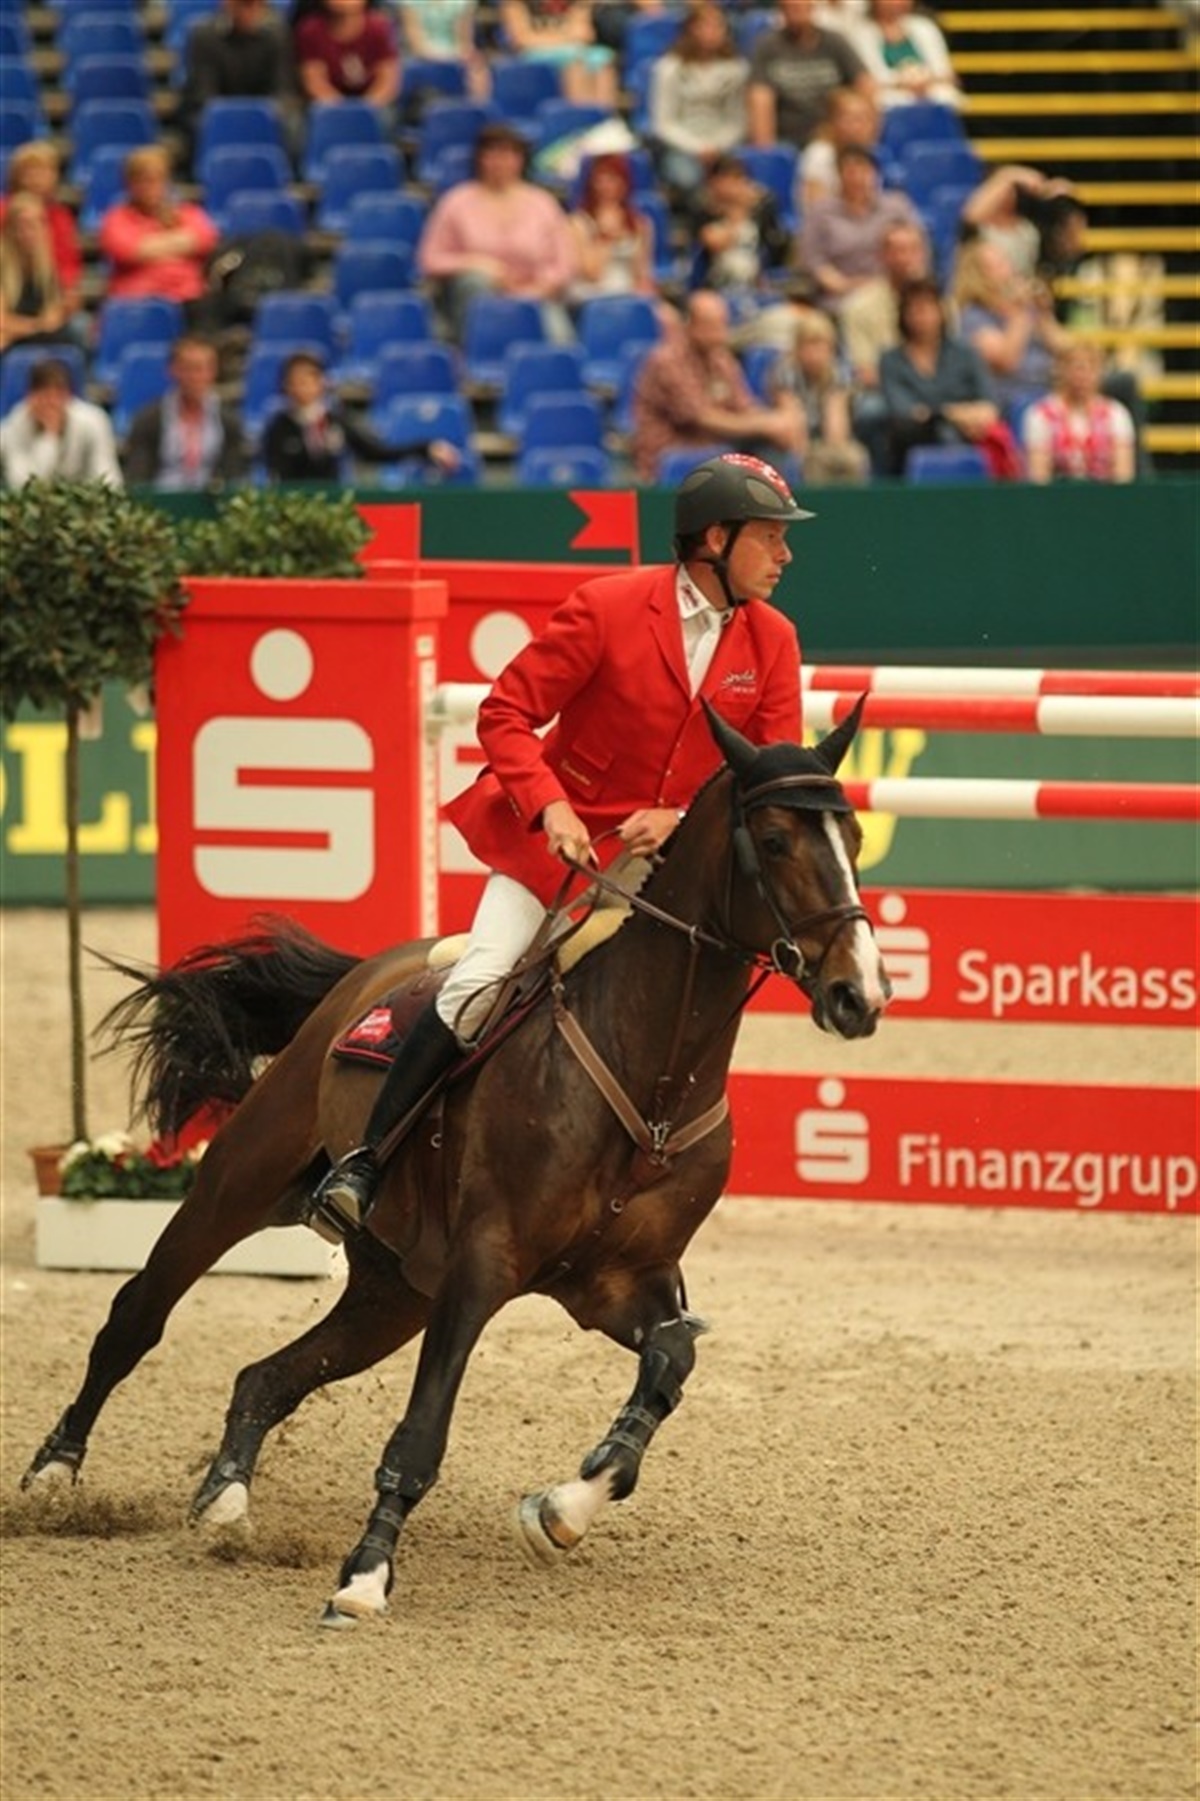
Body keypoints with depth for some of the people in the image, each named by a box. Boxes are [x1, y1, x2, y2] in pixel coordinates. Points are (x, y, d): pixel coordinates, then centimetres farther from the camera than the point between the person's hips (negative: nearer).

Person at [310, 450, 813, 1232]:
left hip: (671, 855, 4)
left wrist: (683, 818, -18)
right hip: (555, 840, -4)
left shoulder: (772, 642, -1)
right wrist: (550, 807, -26)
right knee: (481, 982, -20)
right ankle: (365, 1162, -13)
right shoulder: (607, 608, -13)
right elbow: (506, 713, -11)